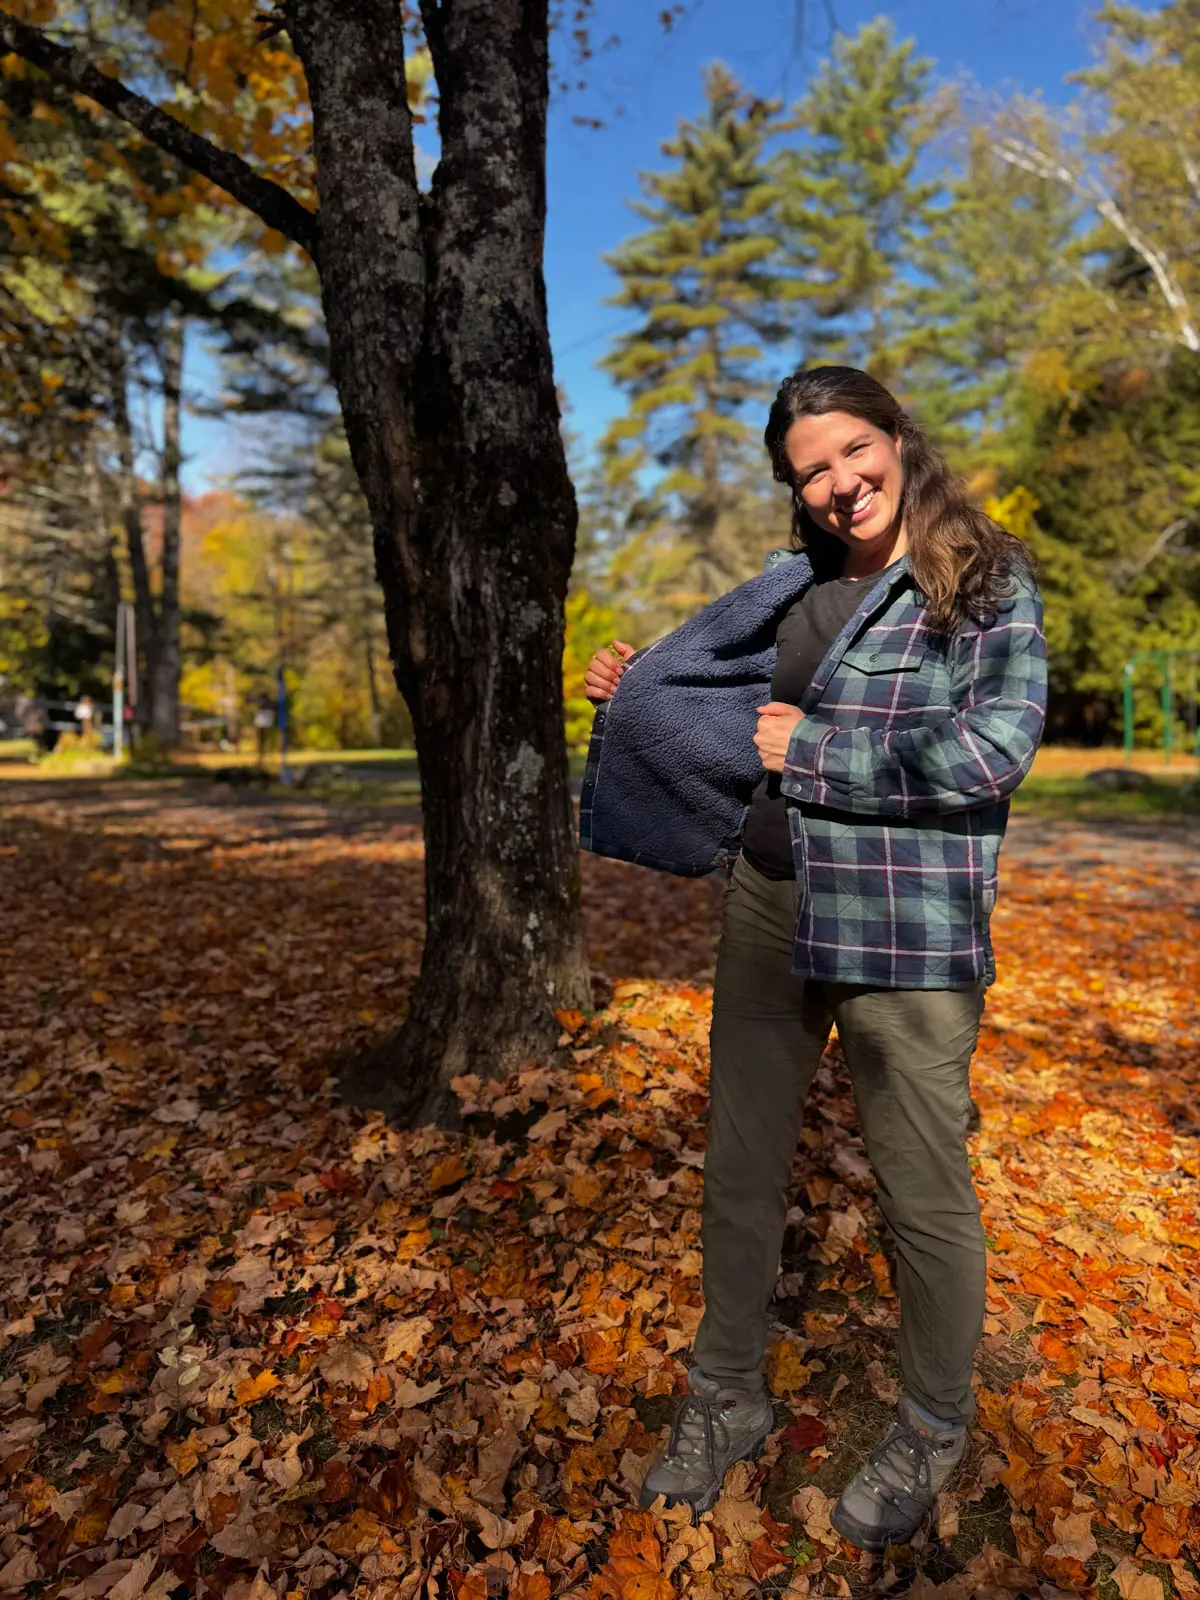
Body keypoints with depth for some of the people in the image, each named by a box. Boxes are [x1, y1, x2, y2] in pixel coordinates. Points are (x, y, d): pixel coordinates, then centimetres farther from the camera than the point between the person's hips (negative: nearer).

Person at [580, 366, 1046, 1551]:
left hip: (905, 928, -5)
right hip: (768, 899, 5)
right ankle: (727, 1400, 38)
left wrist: (814, 752, -13)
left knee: (923, 1193, 9)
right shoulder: (797, 585, 10)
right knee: (740, 1165, 14)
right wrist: (633, 699, 8)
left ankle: (931, 1435, 39)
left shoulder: (988, 584, -4)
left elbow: (991, 751, -16)